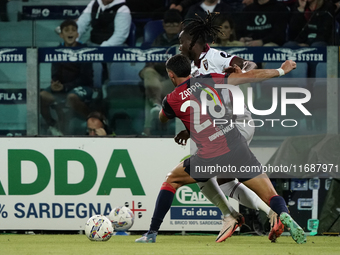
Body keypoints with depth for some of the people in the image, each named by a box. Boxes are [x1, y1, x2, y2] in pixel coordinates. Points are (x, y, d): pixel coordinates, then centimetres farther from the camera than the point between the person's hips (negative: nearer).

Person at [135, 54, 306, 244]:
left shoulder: (172, 101, 4)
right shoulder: (209, 80, 8)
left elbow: (162, 119, 28)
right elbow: (250, 76, 12)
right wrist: (281, 71, 24)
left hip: (209, 159, -1)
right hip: (237, 149, 1)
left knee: (171, 181, 24)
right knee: (271, 196, 4)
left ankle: (152, 233, 20)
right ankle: (285, 215, -30)